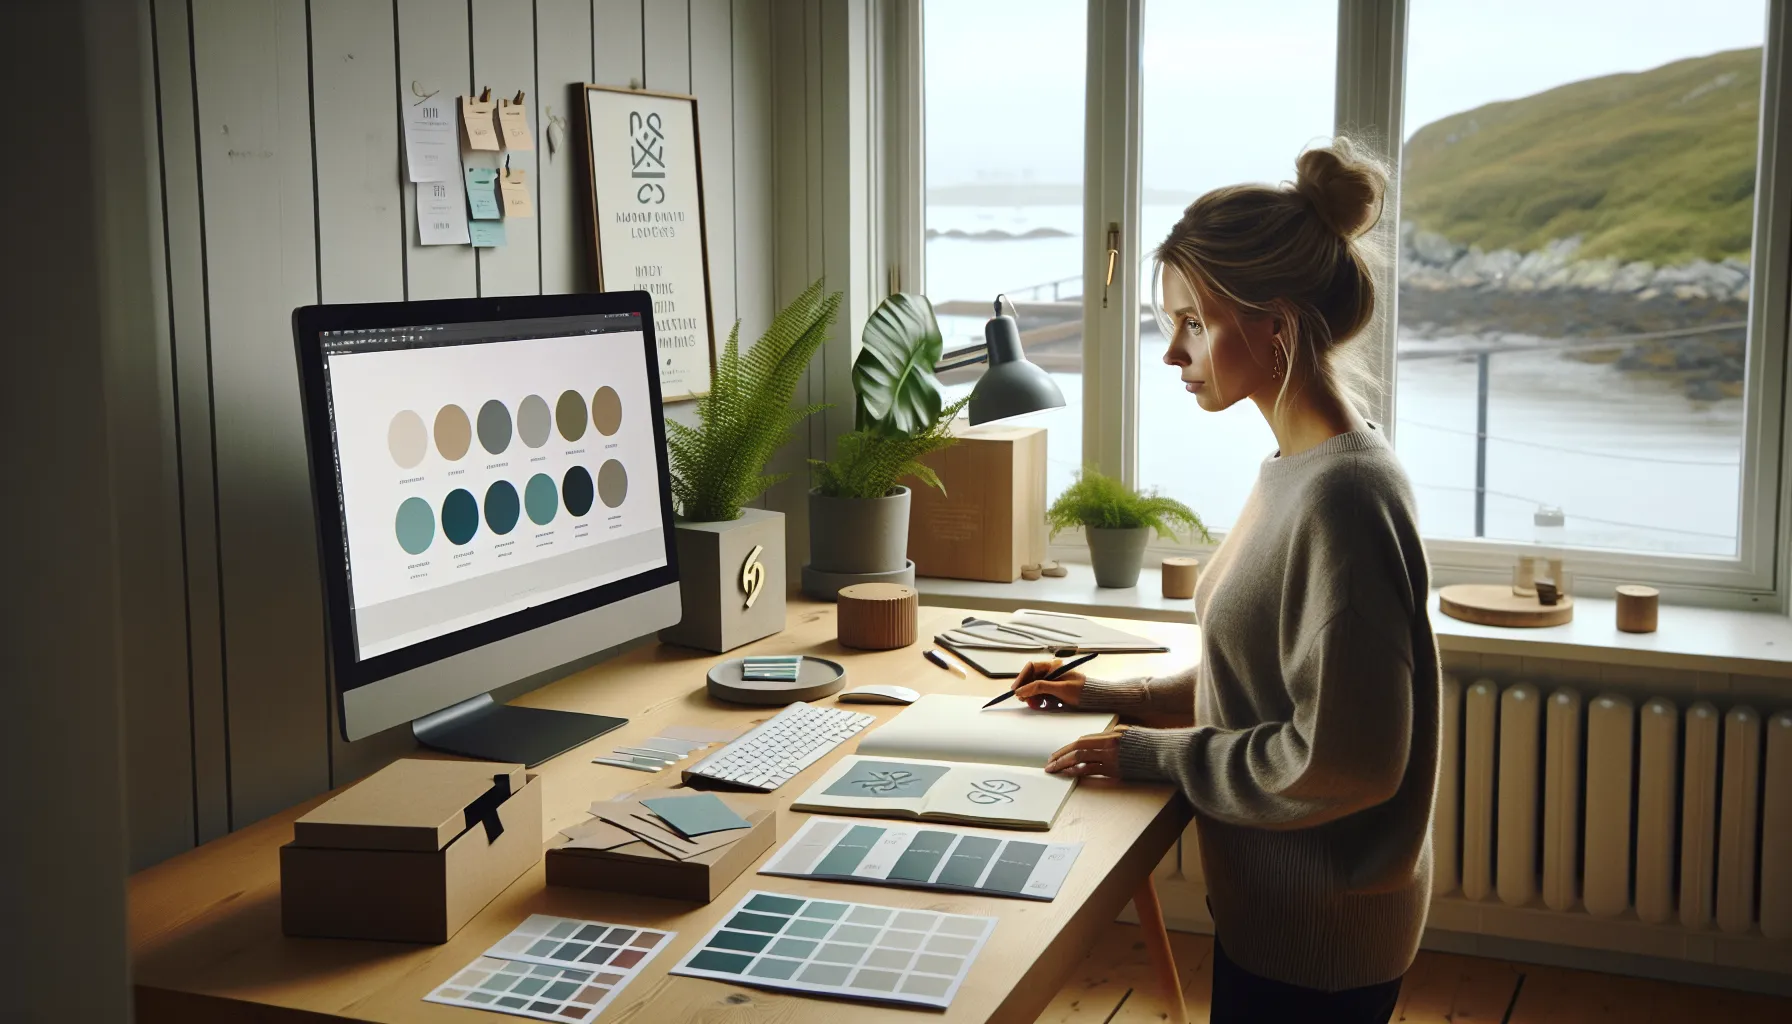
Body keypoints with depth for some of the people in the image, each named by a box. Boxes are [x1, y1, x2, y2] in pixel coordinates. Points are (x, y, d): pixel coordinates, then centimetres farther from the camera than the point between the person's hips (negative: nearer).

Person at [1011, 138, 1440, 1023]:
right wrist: (1120, 697, 8)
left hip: (1318, 935, -9)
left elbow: (1341, 759, -26)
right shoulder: (1296, 468, 5)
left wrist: (1150, 754, -17)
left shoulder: (1344, 493, -25)